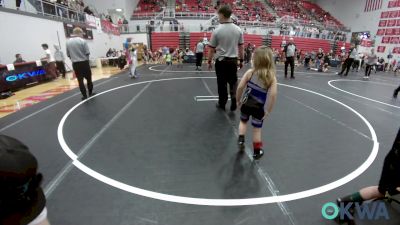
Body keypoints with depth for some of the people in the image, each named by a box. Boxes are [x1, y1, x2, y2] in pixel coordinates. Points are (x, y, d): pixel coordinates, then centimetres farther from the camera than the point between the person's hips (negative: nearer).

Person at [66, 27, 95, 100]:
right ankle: (90, 93, 19)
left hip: (75, 64, 4)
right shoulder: (82, 41, -9)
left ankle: (84, 95, 7)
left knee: (80, 80, 5)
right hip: (84, 63, -3)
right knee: (88, 78, 11)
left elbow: (68, 54, 8)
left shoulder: (68, 42, 5)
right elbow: (87, 53, -11)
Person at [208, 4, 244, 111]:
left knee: (222, 83, 10)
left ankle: (222, 104, 22)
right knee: (233, 82, 16)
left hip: (221, 61, -2)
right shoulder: (238, 30, 0)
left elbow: (212, 49, -5)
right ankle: (233, 99, 0)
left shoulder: (217, 30, -10)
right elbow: (241, 47, 5)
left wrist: (209, 61, 6)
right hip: (233, 60, 2)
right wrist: (241, 60, 15)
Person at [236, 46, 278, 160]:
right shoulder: (272, 77, -12)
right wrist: (268, 110, -8)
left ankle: (241, 139, 19)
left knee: (243, 121, 29)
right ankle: (257, 151, 24)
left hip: (246, 104, 1)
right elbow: (273, 95, -19)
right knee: (257, 129, 13)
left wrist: (238, 100, 3)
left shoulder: (250, 72, -11)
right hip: (259, 108, 0)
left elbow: (240, 87, -13)